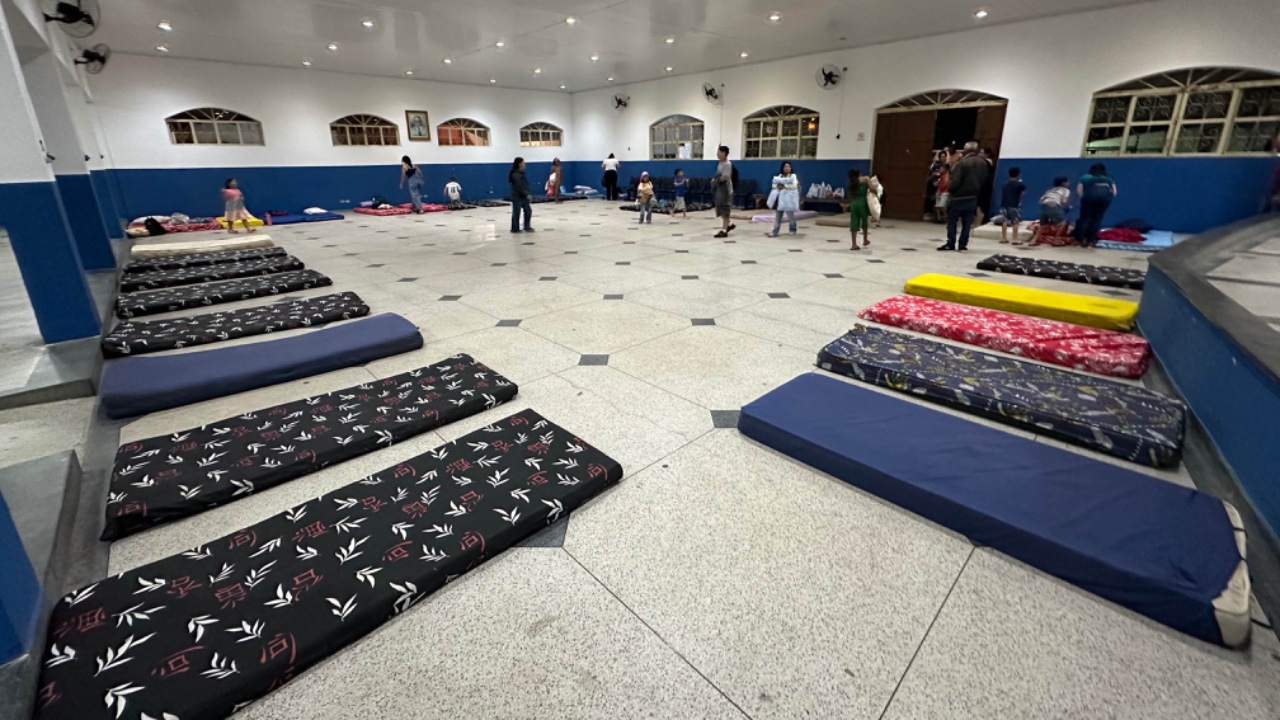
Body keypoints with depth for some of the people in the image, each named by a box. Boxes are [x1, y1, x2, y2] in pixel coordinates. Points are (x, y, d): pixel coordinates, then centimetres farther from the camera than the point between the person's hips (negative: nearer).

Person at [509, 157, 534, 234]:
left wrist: (526, 194, 10)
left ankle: (527, 227, 18)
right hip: (517, 196, -10)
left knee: (528, 210, 11)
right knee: (516, 212, -1)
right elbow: (519, 186, -22)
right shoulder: (516, 174, -18)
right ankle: (515, 229, 8)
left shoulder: (521, 173, 13)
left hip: (522, 196, 10)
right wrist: (526, 194, -17)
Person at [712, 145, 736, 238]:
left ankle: (724, 231, 1)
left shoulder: (727, 164, -16)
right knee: (721, 210, 15)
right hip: (719, 190, 9)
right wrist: (714, 180, -1)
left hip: (725, 190, -9)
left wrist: (715, 180, -10)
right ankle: (729, 225, 29)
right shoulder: (720, 164, 12)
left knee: (724, 211, -3)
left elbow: (724, 177, -22)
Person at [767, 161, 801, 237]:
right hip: (780, 198, 5)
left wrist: (784, 186, -20)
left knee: (790, 215, 4)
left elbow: (794, 185, -15)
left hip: (789, 199, -5)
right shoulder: (779, 176, 14)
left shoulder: (793, 176, -2)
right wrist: (777, 186, -11)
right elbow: (774, 184, 12)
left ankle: (793, 230, 23)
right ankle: (775, 232, 1)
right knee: (777, 216, 1)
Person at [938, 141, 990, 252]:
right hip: (973, 197, 6)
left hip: (960, 197, -6)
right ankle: (962, 245, 7)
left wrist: (951, 190, -2)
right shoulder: (983, 164, 8)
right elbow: (984, 181, 11)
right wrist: (976, 191, 18)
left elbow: (955, 182, -18)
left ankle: (950, 244, 3)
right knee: (967, 223, 7)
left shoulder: (962, 163, -14)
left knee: (952, 220, 5)